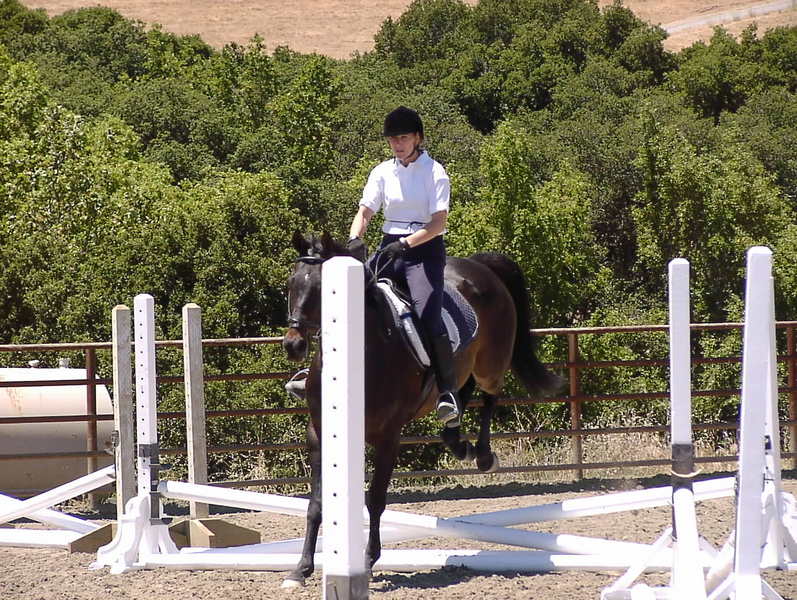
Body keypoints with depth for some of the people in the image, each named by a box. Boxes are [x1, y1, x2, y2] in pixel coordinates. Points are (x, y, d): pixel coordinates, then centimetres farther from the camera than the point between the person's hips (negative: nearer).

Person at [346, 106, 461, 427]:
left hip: (425, 248, -6)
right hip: (390, 248, 6)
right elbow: (365, 211, 5)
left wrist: (406, 243, -25)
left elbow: (439, 222, -12)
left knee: (427, 315, -25)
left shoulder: (434, 172, -4)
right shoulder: (383, 172, 10)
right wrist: (355, 239, -16)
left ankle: (448, 391, -25)